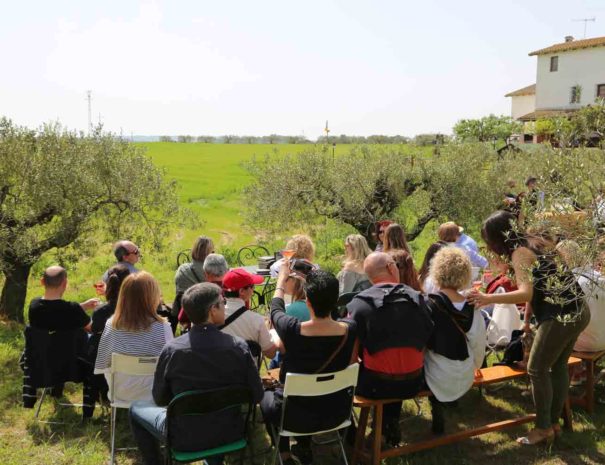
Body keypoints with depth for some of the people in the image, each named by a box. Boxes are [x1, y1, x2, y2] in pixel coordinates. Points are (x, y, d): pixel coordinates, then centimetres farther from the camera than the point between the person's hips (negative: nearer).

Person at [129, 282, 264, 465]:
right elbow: (257, 395, -8)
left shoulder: (172, 349, -21)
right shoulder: (239, 346, -18)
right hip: (229, 433, 2)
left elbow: (160, 399, -7)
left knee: (136, 407, 23)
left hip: (185, 439, -2)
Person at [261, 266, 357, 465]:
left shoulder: (292, 330, -31)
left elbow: (276, 308, -7)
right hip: (334, 409, 3)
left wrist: (282, 278, 12)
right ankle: (304, 447, 42)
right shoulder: (350, 330, -22)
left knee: (266, 396, 31)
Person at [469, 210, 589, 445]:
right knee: (558, 366, 21)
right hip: (576, 311, 10)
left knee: (537, 369, 4)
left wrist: (489, 298, -32)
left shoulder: (519, 252, -13)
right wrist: (526, 320, 22)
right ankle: (554, 421, 33)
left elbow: (526, 294, -25)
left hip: (561, 317, -10)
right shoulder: (530, 244, 14)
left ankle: (544, 428, 16)